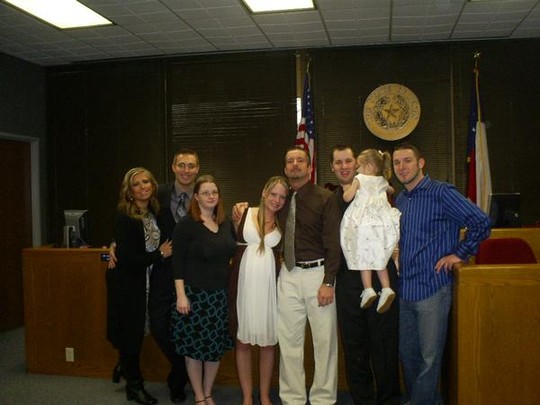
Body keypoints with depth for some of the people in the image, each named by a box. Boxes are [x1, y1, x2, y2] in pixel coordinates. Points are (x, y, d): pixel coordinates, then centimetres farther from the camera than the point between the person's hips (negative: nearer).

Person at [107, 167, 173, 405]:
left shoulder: (154, 213, 1)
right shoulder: (124, 218, -20)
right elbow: (127, 258, -24)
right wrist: (160, 254, -15)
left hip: (145, 283, 6)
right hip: (127, 285, -6)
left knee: (137, 332, 15)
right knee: (130, 334, 7)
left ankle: (127, 370, 37)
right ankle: (135, 385, 22)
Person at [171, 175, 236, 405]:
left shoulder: (226, 223, 6)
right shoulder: (186, 224, -8)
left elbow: (233, 252, 17)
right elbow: (177, 262, -10)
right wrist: (181, 295, -14)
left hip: (220, 295, 5)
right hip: (194, 293, -4)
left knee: (216, 346, 10)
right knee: (194, 346, 5)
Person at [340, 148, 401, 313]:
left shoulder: (359, 179, 1)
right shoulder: (382, 181, 18)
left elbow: (347, 197, -3)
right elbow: (391, 191, 39)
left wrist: (348, 190, 16)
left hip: (363, 222, -5)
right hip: (382, 222, 5)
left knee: (364, 256, -1)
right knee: (378, 256, 9)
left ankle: (368, 289, -8)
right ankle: (386, 288, -2)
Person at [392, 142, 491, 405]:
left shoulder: (441, 193, -10)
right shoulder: (400, 200, 12)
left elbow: (481, 223, -15)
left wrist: (459, 254, -11)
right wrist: (400, 258, 12)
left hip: (432, 287, -7)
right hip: (405, 289, 7)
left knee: (430, 357, 2)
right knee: (407, 353, 16)